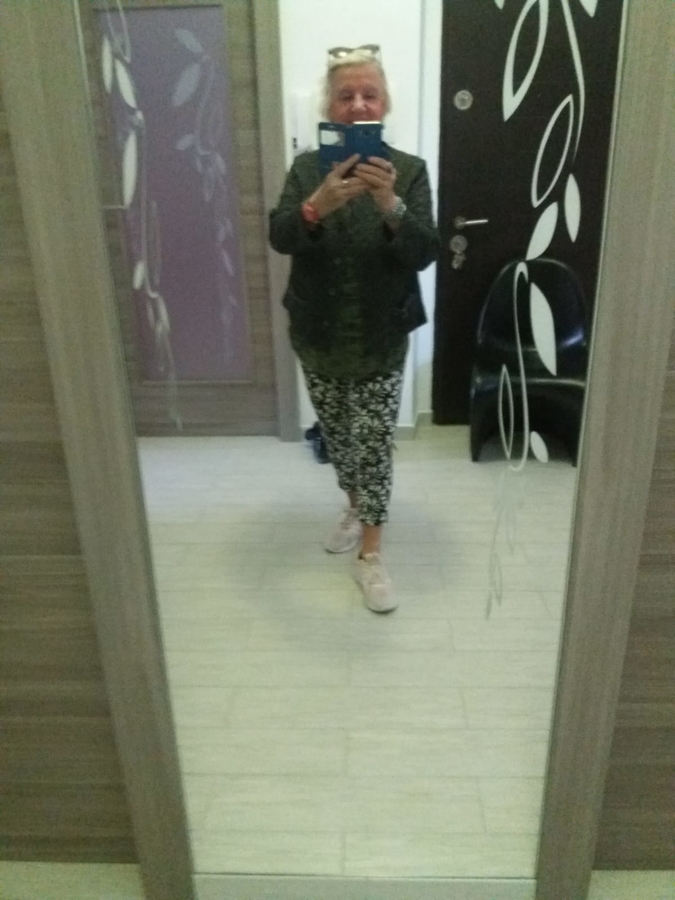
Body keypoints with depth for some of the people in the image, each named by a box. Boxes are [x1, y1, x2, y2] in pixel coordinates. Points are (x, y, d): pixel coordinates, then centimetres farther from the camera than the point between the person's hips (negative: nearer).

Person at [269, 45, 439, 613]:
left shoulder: (409, 171, -6)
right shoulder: (307, 168, -2)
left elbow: (424, 254, -17)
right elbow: (279, 238, -17)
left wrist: (390, 205, -36)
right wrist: (319, 204, -37)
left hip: (381, 341, -2)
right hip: (318, 337, 3)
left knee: (374, 443, -1)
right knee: (336, 434, 17)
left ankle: (371, 556, 12)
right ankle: (356, 508, 42)